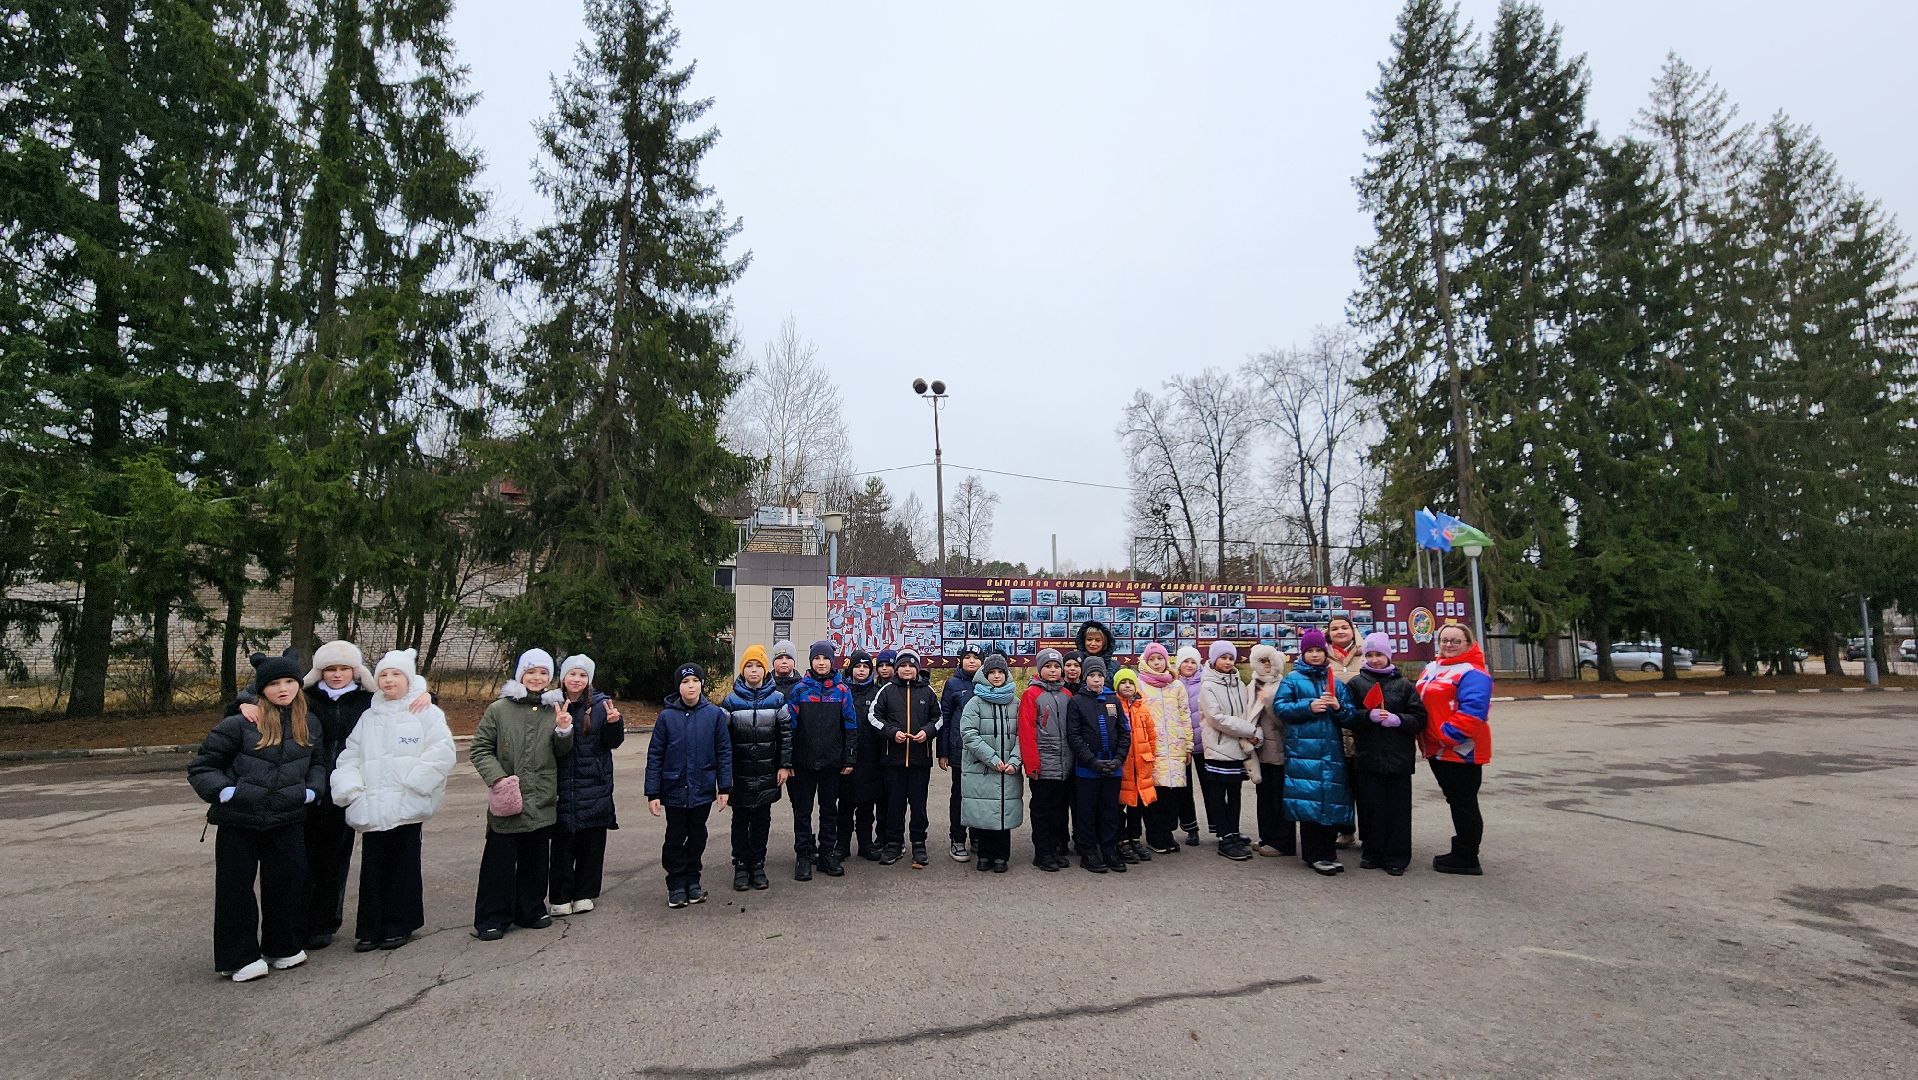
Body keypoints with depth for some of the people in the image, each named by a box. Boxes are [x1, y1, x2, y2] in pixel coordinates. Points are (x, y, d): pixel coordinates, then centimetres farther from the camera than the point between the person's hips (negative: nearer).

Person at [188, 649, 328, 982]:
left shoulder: (308, 724, 5)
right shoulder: (241, 723, -9)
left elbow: (318, 764, 20)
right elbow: (201, 766, -1)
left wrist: (312, 790, 4)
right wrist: (224, 791, -14)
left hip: (288, 821, 3)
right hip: (238, 821, -3)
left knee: (288, 883, 7)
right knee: (235, 888, 4)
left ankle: (283, 947, 25)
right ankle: (240, 958, 18)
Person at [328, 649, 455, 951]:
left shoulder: (425, 713, -1)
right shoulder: (367, 717, 15)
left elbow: (443, 752, -10)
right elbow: (349, 757, 13)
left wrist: (414, 784, -14)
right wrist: (351, 789, -3)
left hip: (406, 806, -4)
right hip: (372, 808, 4)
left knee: (404, 867, 6)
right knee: (373, 869, 6)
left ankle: (399, 926, 17)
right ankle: (370, 929, 17)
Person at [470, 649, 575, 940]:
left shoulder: (555, 710, 6)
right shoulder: (499, 709, -2)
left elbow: (561, 752, 10)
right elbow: (480, 748, -1)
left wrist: (563, 731, -12)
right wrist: (497, 778, -14)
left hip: (542, 801, 3)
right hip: (506, 799, -3)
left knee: (535, 859, 14)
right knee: (500, 860, 2)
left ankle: (531, 910, 28)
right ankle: (491, 919, 15)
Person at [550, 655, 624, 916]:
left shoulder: (600, 704, 1)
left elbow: (613, 742, 1)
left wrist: (614, 722, -19)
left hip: (594, 786, 1)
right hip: (561, 784, -1)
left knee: (591, 840, 7)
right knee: (562, 841, 5)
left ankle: (585, 893, 21)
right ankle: (560, 897, 19)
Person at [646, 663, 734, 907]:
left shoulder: (715, 714, -4)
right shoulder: (667, 716, -5)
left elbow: (724, 752, -1)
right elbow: (655, 756, -2)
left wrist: (725, 787, -4)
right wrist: (652, 793, -5)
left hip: (703, 790, 1)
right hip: (674, 790, -1)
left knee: (697, 837, 13)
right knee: (675, 839, 9)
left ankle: (692, 881, 28)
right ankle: (676, 885, 22)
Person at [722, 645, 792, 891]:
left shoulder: (777, 699, 0)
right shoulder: (731, 701, -1)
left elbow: (786, 734, 1)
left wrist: (785, 765, -4)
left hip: (767, 773, 1)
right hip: (740, 774, 0)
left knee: (762, 820, 9)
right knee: (740, 820, 8)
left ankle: (758, 865, 20)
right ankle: (741, 865, 18)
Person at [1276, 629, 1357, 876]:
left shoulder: (1334, 681, 15)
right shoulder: (1293, 679, 4)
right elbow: (1279, 707, -4)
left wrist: (1339, 707, -8)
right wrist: (1308, 707, -14)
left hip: (1332, 748, 4)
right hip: (1304, 747, -4)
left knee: (1332, 799, 4)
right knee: (1310, 799, -6)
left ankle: (1329, 852, 17)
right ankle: (1315, 855, 4)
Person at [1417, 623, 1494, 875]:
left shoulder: (1472, 673, -14)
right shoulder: (1431, 670, 14)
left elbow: (1472, 710, -25)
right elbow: (1420, 704, 23)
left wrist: (1447, 734, -23)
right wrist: (1424, 737, 14)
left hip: (1461, 750, -9)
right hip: (1437, 750, 9)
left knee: (1463, 803, 1)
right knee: (1456, 801, 18)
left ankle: (1466, 859, 11)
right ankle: (1462, 852, 29)